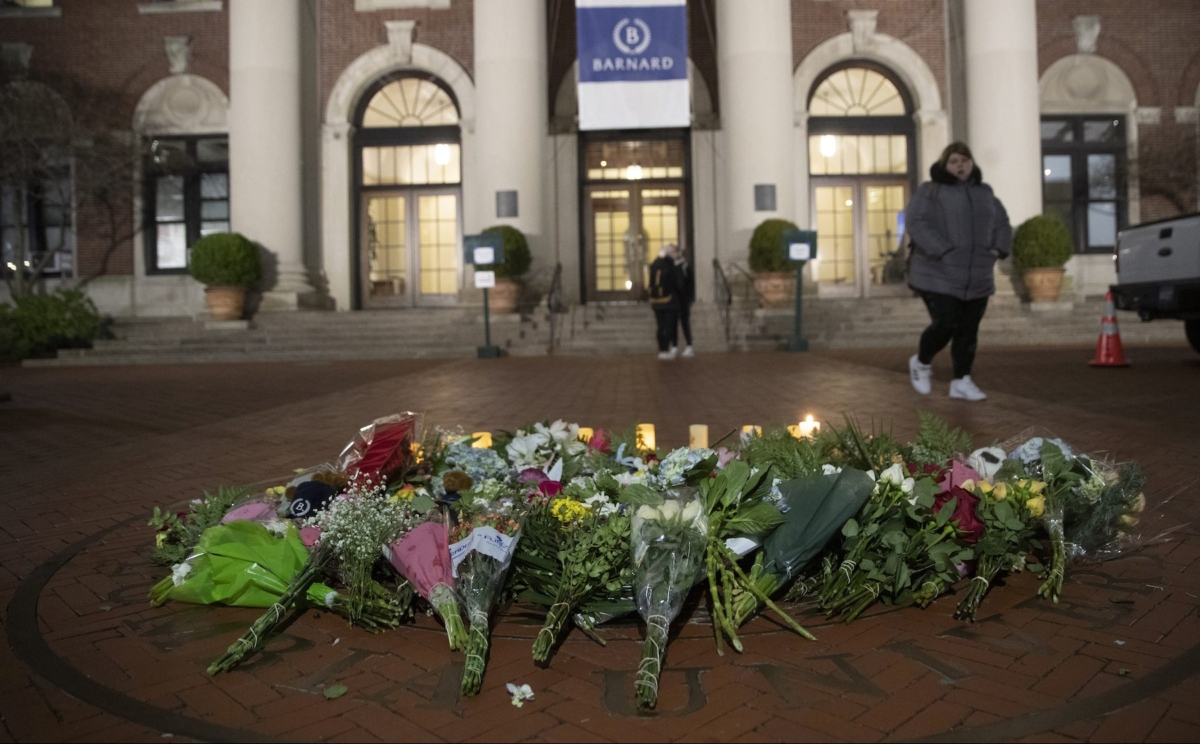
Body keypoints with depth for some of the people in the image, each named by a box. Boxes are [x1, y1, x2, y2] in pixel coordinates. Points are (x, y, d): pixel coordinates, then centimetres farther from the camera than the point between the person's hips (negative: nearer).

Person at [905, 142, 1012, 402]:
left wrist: (998, 249, -1)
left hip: (977, 278, 6)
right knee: (944, 326, -12)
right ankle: (921, 362, 15)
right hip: (939, 276, -5)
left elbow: (1002, 224, 19)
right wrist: (944, 251, -22)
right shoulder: (931, 191, -3)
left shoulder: (984, 193, 15)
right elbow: (916, 222, -15)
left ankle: (961, 382, 13)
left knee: (968, 331, 5)